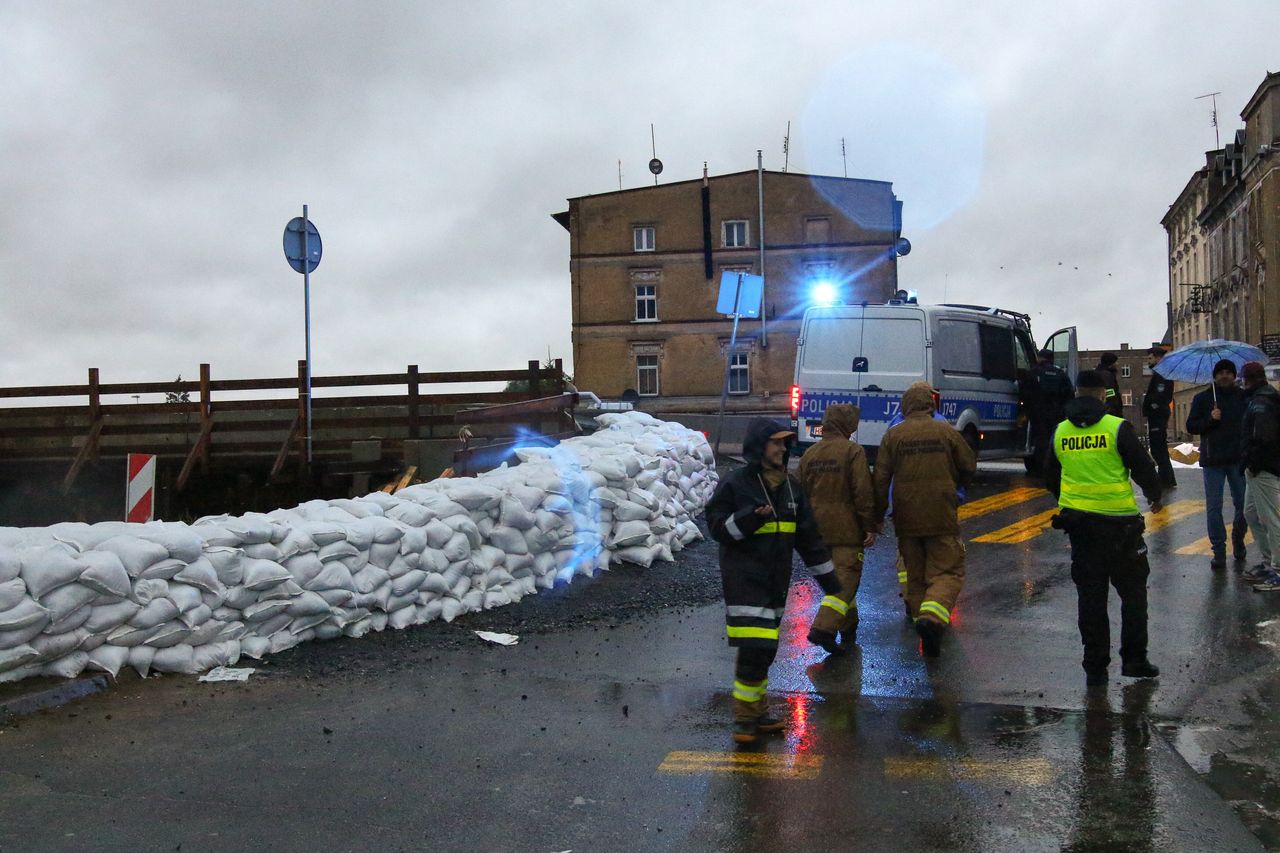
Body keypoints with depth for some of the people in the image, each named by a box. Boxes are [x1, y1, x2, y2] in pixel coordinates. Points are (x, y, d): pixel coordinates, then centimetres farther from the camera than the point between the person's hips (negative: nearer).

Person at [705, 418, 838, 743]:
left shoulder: (790, 486, 12)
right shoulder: (734, 484, -7)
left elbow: (808, 535, 17)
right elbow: (718, 527, -7)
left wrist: (827, 576, 18)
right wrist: (750, 518, -23)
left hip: (777, 579, 7)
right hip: (745, 578, -7)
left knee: (765, 648, 12)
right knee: (755, 647, -12)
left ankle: (757, 712, 23)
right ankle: (745, 717, 0)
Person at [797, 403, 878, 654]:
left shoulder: (809, 455, 9)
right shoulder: (853, 451, -11)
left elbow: (803, 493, 17)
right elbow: (863, 493, -15)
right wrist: (871, 527, -9)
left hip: (819, 529, 7)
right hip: (847, 529, -7)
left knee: (836, 578, 19)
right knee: (846, 579, -5)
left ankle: (848, 627, 28)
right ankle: (824, 628, -18)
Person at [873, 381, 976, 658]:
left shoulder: (892, 435, 1)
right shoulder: (946, 431, 0)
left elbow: (881, 479, 0)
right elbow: (969, 466, 10)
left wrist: (877, 517, 9)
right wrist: (956, 487, 30)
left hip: (906, 520, 2)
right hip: (942, 518, -2)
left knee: (915, 575, 15)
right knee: (948, 573, 0)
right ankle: (931, 616, -23)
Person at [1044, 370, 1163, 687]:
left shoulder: (1060, 432, 4)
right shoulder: (1117, 428, -10)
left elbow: (1051, 478, 15)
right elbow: (1143, 468, -6)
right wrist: (1155, 497, 15)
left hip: (1077, 521, 4)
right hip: (1119, 521, -4)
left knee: (1089, 595, 9)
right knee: (1132, 591, 11)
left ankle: (1095, 667, 11)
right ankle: (1133, 659, 12)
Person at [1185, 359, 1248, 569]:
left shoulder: (1244, 397, 4)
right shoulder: (1202, 398, 4)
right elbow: (1191, 426, 3)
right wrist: (1210, 419, -15)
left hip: (1238, 459, 0)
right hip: (1212, 461, 0)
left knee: (1243, 504, 7)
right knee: (1214, 507, 0)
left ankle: (1238, 539, 31)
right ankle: (1219, 551, 6)